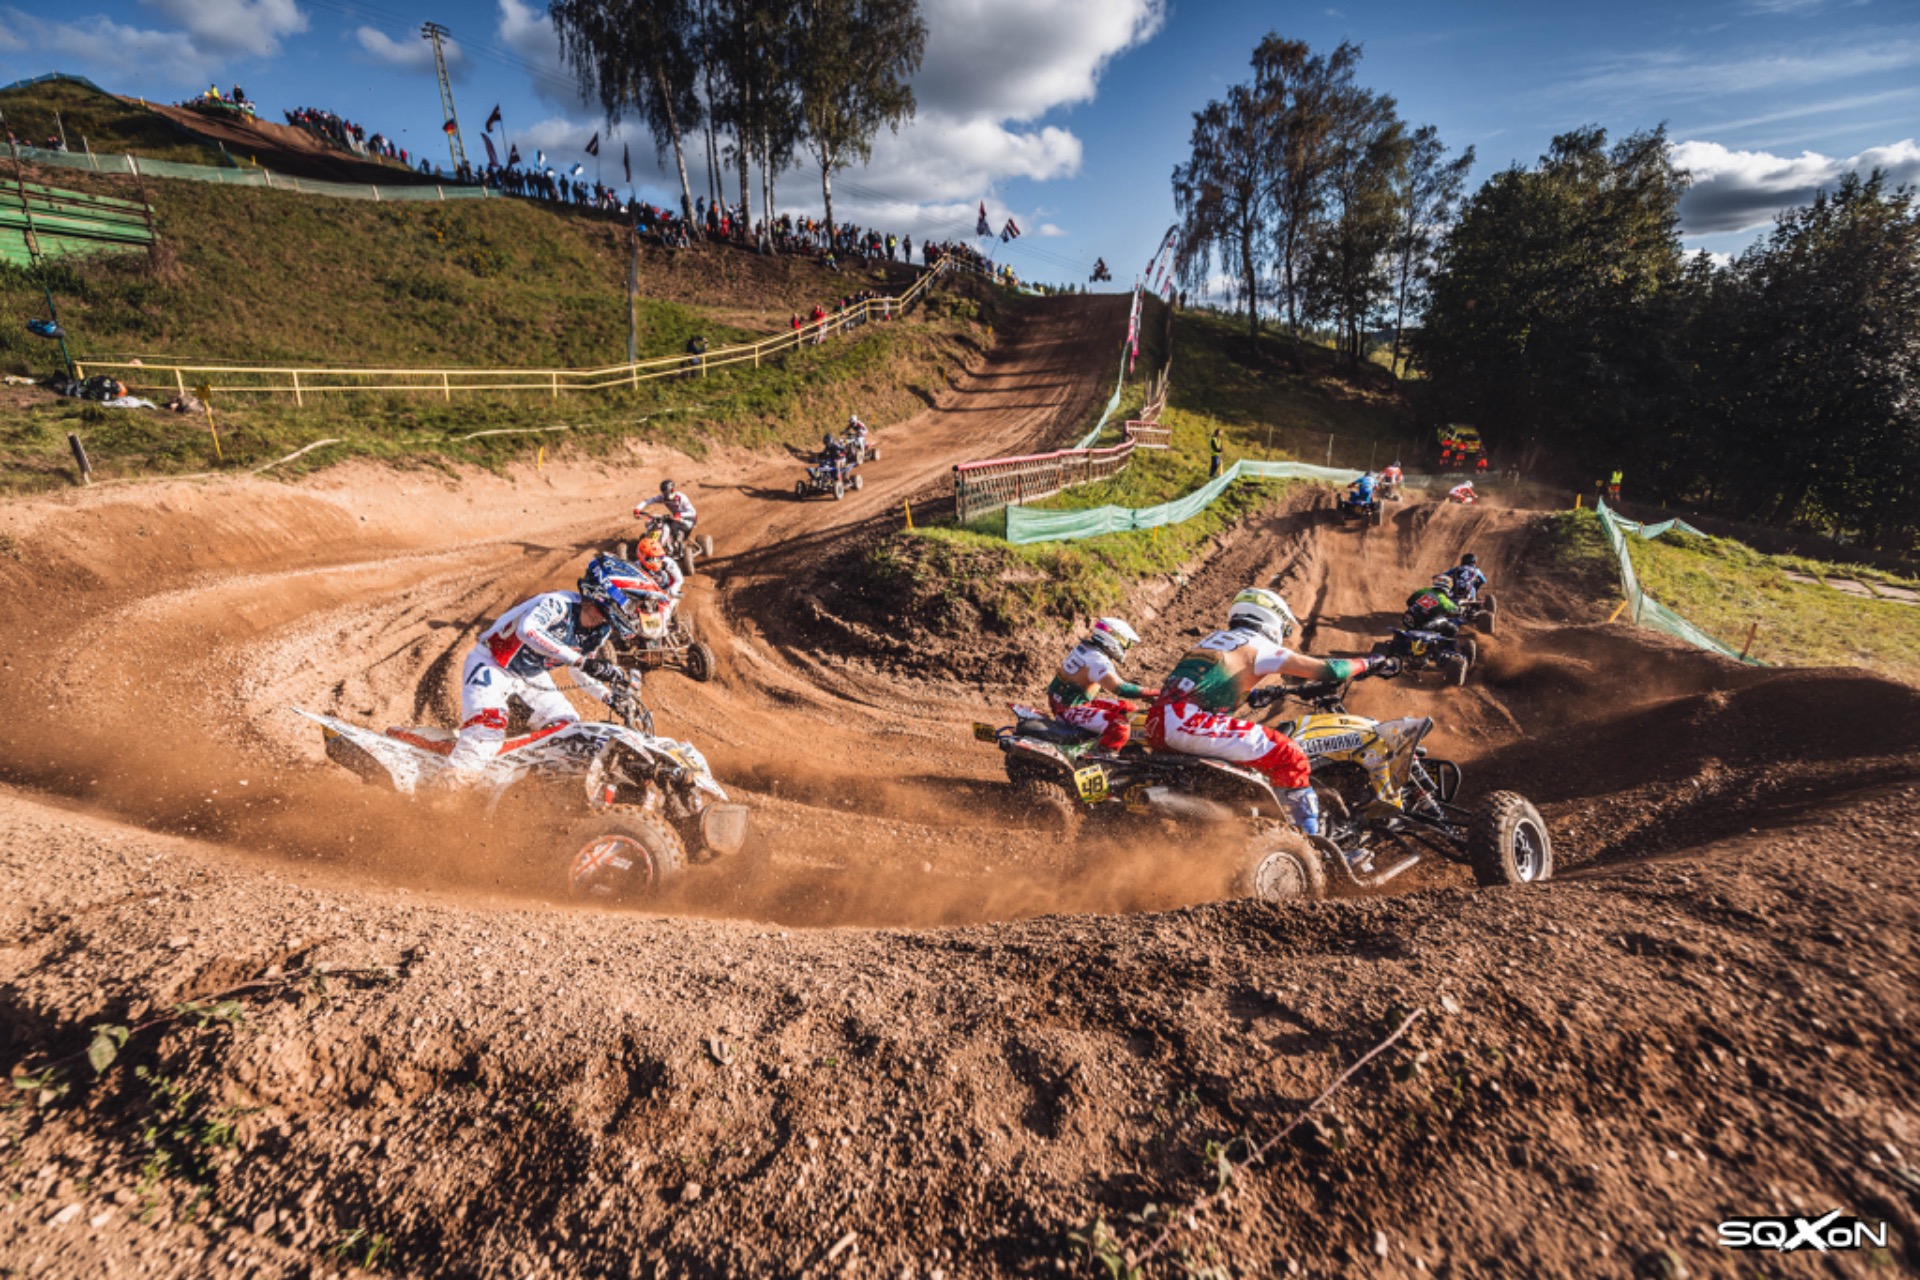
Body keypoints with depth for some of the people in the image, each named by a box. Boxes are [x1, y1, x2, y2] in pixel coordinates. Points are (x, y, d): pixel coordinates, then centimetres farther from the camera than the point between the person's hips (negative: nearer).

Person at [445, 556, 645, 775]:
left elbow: (581, 671, 11)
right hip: (492, 664, -8)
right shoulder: (559, 604, -30)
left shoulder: (599, 633, -6)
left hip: (533, 676, 8)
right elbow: (528, 630, -52)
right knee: (488, 728, -28)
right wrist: (580, 660, -57)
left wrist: (612, 696, 0)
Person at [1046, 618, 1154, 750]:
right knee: (1120, 727, -25)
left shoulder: (1085, 647, 7)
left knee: (1127, 709, 12)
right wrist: (1152, 693, -27)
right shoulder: (1098, 661, -23)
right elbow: (1119, 689, -33)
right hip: (1070, 710, -10)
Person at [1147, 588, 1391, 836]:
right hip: (1188, 722, -9)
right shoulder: (1258, 646, 4)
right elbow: (1326, 669, 1)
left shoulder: (1217, 637, 26)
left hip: (1156, 725, 9)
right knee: (1288, 756, -6)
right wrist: (1366, 664, 19)